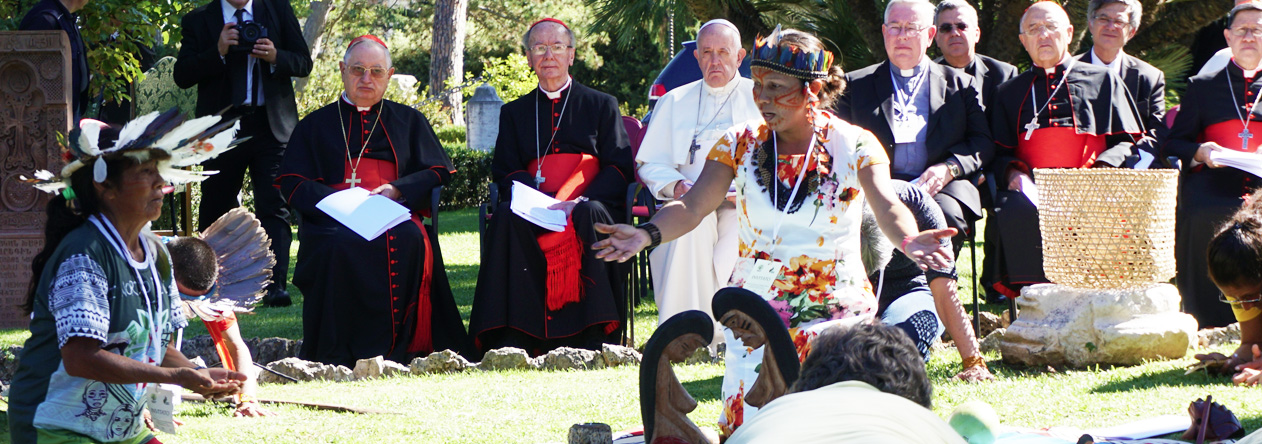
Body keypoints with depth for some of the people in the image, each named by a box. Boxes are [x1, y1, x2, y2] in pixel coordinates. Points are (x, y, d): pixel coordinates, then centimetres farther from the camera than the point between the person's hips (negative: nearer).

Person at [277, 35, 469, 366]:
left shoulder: (409, 121, 26)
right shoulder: (316, 125, 22)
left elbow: (438, 173, 14)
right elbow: (292, 184, 9)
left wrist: (397, 190, -5)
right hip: (334, 218, -1)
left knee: (406, 241, -37)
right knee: (340, 246, -38)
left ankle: (392, 348, -35)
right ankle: (337, 354, -35)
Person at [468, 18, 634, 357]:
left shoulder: (601, 106, 18)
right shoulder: (515, 113, 23)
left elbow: (619, 168, 7)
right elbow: (505, 173, 10)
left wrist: (580, 202, -13)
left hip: (590, 205, -1)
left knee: (588, 216, -37)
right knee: (506, 218, -33)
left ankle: (590, 338, -39)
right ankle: (511, 339, -39)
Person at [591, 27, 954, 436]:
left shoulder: (855, 147, -6)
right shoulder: (740, 144, 1)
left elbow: (887, 206, -20)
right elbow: (692, 207, -7)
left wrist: (908, 240, -43)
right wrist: (648, 234, -28)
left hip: (836, 311, -2)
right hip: (754, 313, 2)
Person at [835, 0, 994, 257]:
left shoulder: (959, 84, 21)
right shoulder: (857, 85, 22)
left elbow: (983, 142, 12)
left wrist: (949, 168, -8)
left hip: (941, 189, 0)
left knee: (945, 214, -36)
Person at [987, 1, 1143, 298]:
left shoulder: (1103, 81, 22)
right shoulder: (1011, 92, 27)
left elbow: (1125, 141, 14)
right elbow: (999, 153, 20)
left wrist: (1101, 171, -7)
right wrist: (1014, 174, -4)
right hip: (1031, 188, 1)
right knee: (1015, 210, -37)